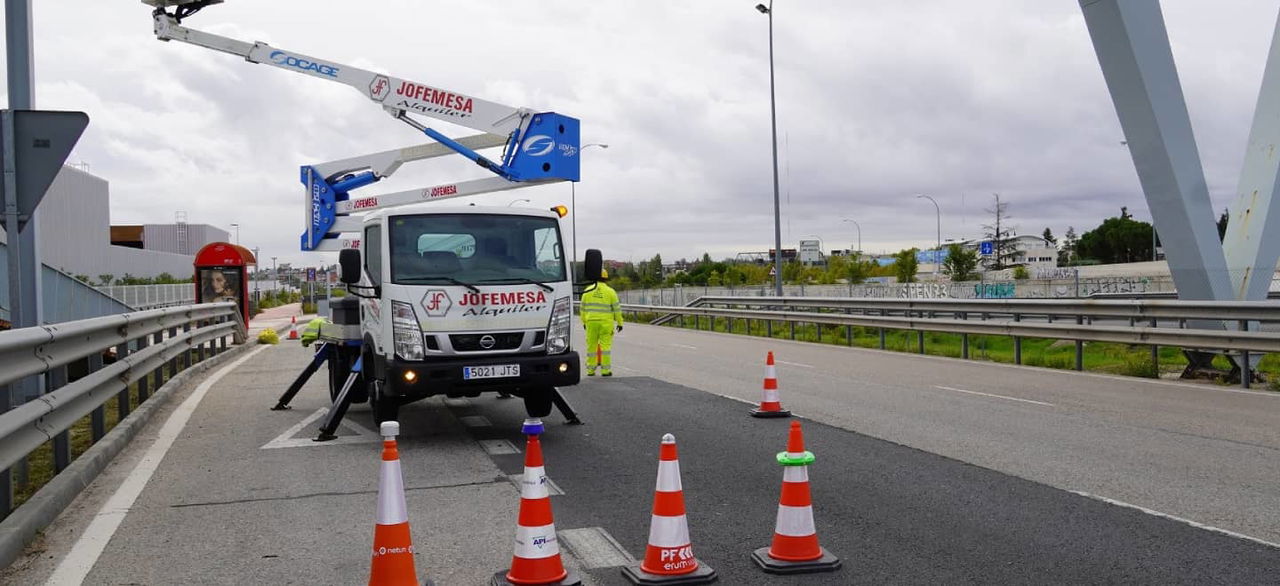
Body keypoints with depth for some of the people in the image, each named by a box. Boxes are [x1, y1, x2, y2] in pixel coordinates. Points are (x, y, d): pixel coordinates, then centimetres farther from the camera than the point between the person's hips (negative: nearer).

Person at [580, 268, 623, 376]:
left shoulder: (587, 291, 3)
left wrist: (584, 322, 18)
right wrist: (619, 322, 6)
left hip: (591, 322, 2)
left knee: (591, 346, 9)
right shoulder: (610, 291, -3)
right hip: (606, 322, -2)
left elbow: (583, 308, 8)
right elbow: (617, 309, -2)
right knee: (605, 346, -1)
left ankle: (590, 370, 12)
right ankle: (605, 370, -4)